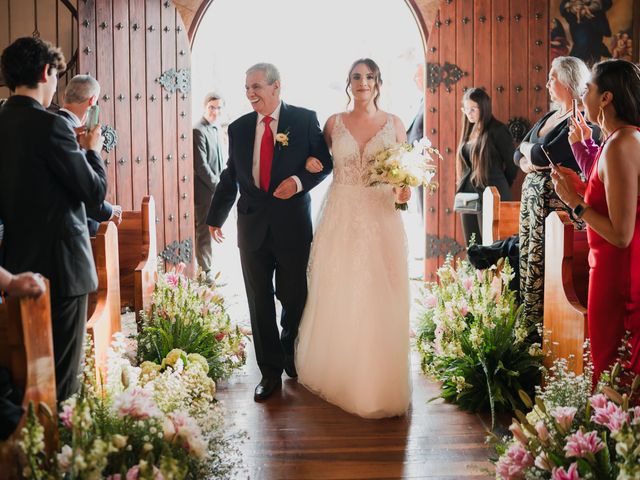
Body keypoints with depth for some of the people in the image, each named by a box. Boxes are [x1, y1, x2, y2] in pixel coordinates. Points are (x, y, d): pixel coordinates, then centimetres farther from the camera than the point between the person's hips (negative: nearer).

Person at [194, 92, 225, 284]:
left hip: (216, 190, 8)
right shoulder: (198, 131, -16)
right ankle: (206, 272, 8)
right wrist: (217, 186, -16)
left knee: (207, 232, 16)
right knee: (204, 232, 0)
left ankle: (208, 268, 25)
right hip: (205, 191, -8)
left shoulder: (217, 129, 13)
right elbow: (201, 165, -20)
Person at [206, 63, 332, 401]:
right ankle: (270, 372, 17)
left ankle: (292, 360, 35)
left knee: (294, 298, 9)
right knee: (259, 303, 5)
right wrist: (216, 217, 23)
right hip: (252, 226, 2)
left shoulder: (305, 120, -2)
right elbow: (230, 177, 16)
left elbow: (324, 162, 1)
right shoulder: (238, 128, 7)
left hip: (293, 225, -2)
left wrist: (300, 180, -18)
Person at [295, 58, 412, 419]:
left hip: (381, 220, -1)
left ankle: (380, 384, 14)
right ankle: (338, 374, 21)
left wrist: (404, 191, -12)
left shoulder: (394, 124, 6)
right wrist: (309, 162, -5)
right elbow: (317, 160, 18)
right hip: (341, 221, 1)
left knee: (380, 303, 1)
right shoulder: (334, 123, 8)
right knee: (338, 299, 5)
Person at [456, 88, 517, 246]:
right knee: (471, 245, 9)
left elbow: (512, 164, -4)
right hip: (468, 194, 7)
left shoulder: (497, 130, -9)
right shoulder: (469, 130, 13)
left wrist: (500, 189, 8)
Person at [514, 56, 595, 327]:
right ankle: (525, 323, 12)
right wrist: (526, 162, -5)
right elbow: (518, 155, 18)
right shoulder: (549, 117, 17)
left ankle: (538, 323, 0)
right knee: (527, 259, 7)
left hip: (554, 201, -9)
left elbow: (543, 155, -20)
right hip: (531, 194, 9)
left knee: (541, 266, -7)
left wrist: (526, 148, 1)